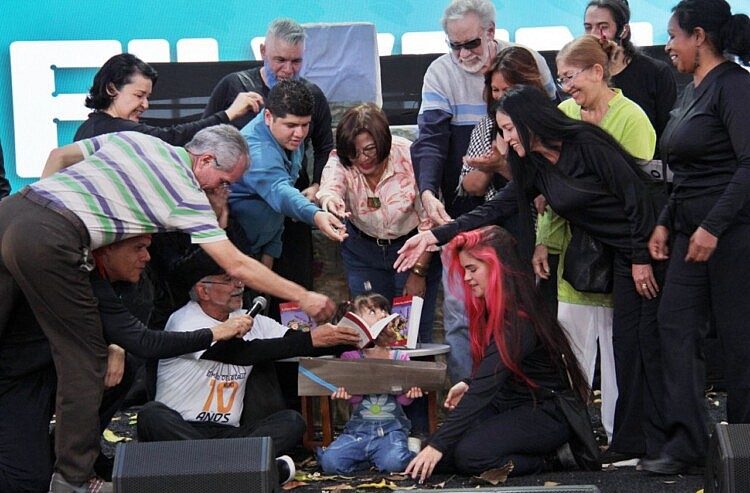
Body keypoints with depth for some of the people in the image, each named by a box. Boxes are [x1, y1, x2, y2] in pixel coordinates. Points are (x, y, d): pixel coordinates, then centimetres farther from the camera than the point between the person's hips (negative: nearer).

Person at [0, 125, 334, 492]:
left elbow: (59, 156, 27)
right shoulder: (187, 195, 3)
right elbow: (237, 266, 4)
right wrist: (303, 297, 12)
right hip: (50, 240, -7)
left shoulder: (132, 138, 22)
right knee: (84, 360, 6)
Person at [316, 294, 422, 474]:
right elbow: (354, 397, -5)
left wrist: (410, 392, -24)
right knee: (330, 462, -22)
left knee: (393, 462, -32)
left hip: (392, 427, -1)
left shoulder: (399, 357, 7)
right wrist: (347, 392, -29)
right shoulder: (350, 357, 3)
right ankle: (368, 459, 6)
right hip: (359, 428, 1)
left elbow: (403, 399, 1)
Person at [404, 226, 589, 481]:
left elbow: (484, 389, -28)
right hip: (510, 405, 9)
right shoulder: (492, 310, 6)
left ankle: (546, 460, -6)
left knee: (469, 453, -27)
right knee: (444, 445, -12)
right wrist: (468, 385, -3)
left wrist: (438, 445, -30)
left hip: (547, 413, -9)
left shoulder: (519, 321, -24)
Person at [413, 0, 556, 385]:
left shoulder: (530, 64, -1)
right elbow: (431, 139, -13)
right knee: (459, 313, -2)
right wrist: (428, 191, -30)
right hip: (462, 215, -1)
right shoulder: (441, 72, -3)